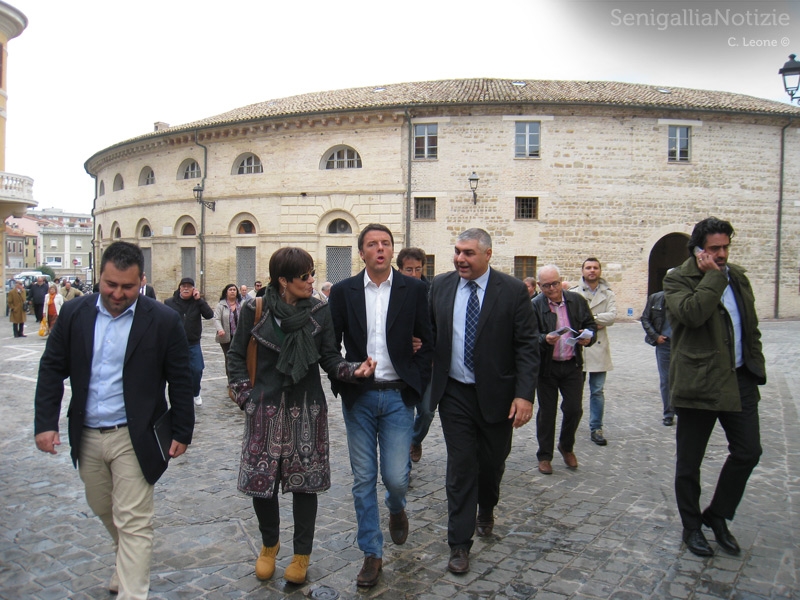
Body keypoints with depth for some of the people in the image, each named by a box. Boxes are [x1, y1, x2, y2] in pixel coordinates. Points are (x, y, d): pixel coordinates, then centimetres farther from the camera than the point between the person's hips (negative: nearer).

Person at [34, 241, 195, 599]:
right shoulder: (74, 313, -1)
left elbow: (180, 382, -5)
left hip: (133, 438, -5)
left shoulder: (163, 321, -11)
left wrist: (181, 432, -3)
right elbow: (52, 369, 5)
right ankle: (128, 562, 48)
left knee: (133, 523, -1)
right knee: (103, 509, 23)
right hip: (87, 436, 5)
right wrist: (46, 422, -2)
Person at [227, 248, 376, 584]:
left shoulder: (319, 312, -2)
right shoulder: (255, 310, -5)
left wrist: (353, 370, -18)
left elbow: (329, 358, 1)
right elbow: (236, 355, 6)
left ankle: (302, 554, 26)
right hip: (265, 409, 0)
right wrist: (245, 395, -2)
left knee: (305, 483, 6)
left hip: (307, 410, 1)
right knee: (261, 481, 3)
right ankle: (269, 544, 33)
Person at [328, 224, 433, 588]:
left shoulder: (414, 290, -1)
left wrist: (418, 387, -2)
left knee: (396, 477, 0)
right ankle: (372, 553, 24)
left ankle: (396, 508, 38)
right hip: (358, 397, 1)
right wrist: (340, 383, -4)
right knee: (364, 479, 8)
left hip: (398, 396, -1)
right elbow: (331, 343, 4)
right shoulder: (343, 292, 1)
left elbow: (427, 342, 2)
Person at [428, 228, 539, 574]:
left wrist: (524, 394, -17)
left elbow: (527, 347, -9)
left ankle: (486, 512, 46)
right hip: (455, 393, 1)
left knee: (492, 464, 16)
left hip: (497, 395, 0)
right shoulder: (440, 287, 0)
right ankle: (460, 544, 15)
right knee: (461, 466, 2)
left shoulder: (513, 291, -8)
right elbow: (429, 334, 7)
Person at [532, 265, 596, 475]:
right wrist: (545, 339, -33)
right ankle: (544, 456, 22)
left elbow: (591, 325, 8)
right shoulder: (535, 306, -9)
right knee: (546, 412, 7)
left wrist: (588, 336, -13)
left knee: (574, 409, 5)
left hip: (573, 365, 3)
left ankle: (566, 446, 33)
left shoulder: (577, 300, 1)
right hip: (546, 367, -2)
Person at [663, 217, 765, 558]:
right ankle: (692, 527, 24)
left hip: (739, 380, 6)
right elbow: (692, 313, -28)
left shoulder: (738, 277, 12)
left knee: (748, 452, 8)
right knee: (689, 463, 5)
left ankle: (717, 516, 28)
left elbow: (751, 328, 19)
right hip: (699, 382, -6)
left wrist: (756, 368, 14)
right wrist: (713, 275, -18)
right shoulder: (677, 280, -7)